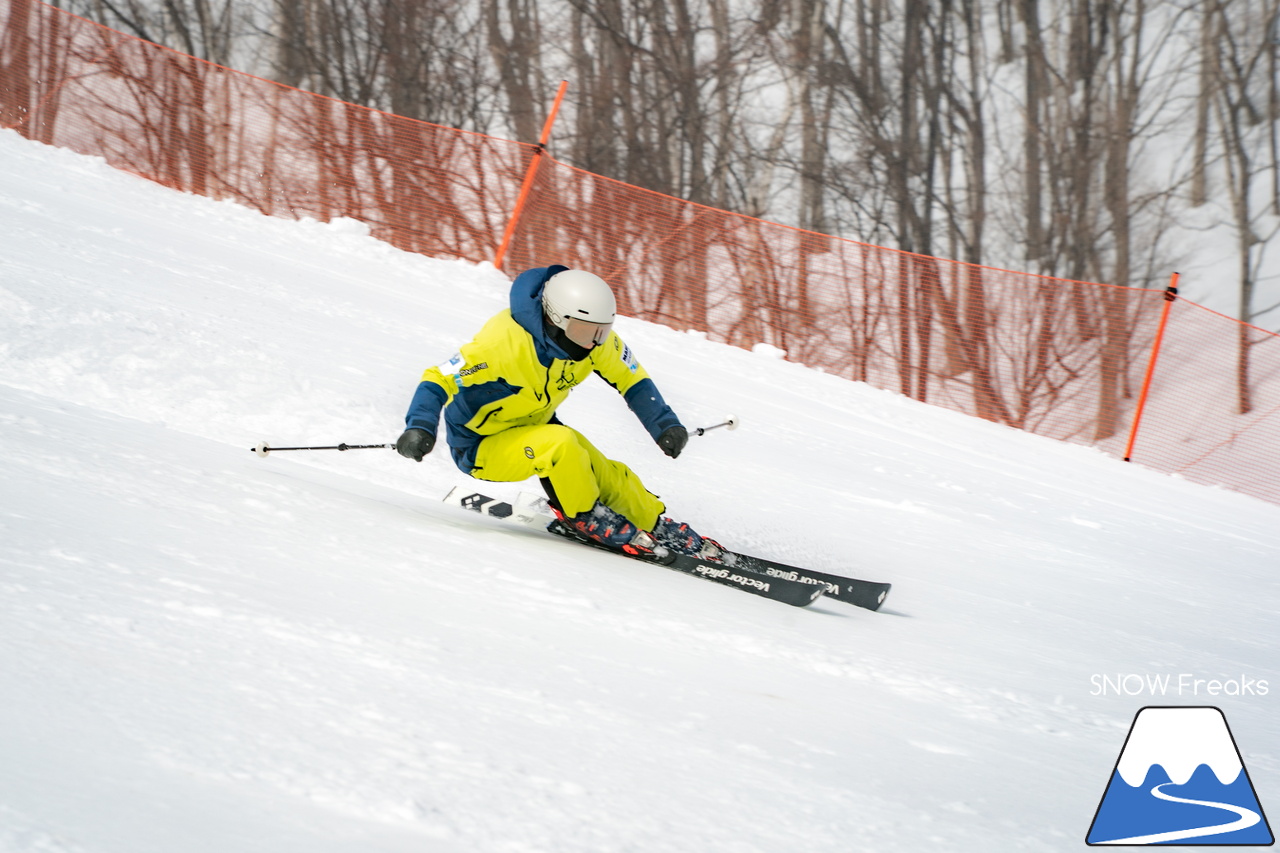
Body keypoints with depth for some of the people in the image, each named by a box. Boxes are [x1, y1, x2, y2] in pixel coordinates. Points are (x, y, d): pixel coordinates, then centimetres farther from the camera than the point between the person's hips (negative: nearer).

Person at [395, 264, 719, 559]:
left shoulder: (595, 337, -13)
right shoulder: (506, 341, -34)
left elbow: (631, 378, 2)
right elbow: (439, 379, -33)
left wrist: (665, 425, -10)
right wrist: (419, 428, -50)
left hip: (534, 426, 6)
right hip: (482, 449, -6)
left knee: (608, 477, -7)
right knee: (560, 444, -32)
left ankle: (660, 528, 18)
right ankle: (584, 517, -8)